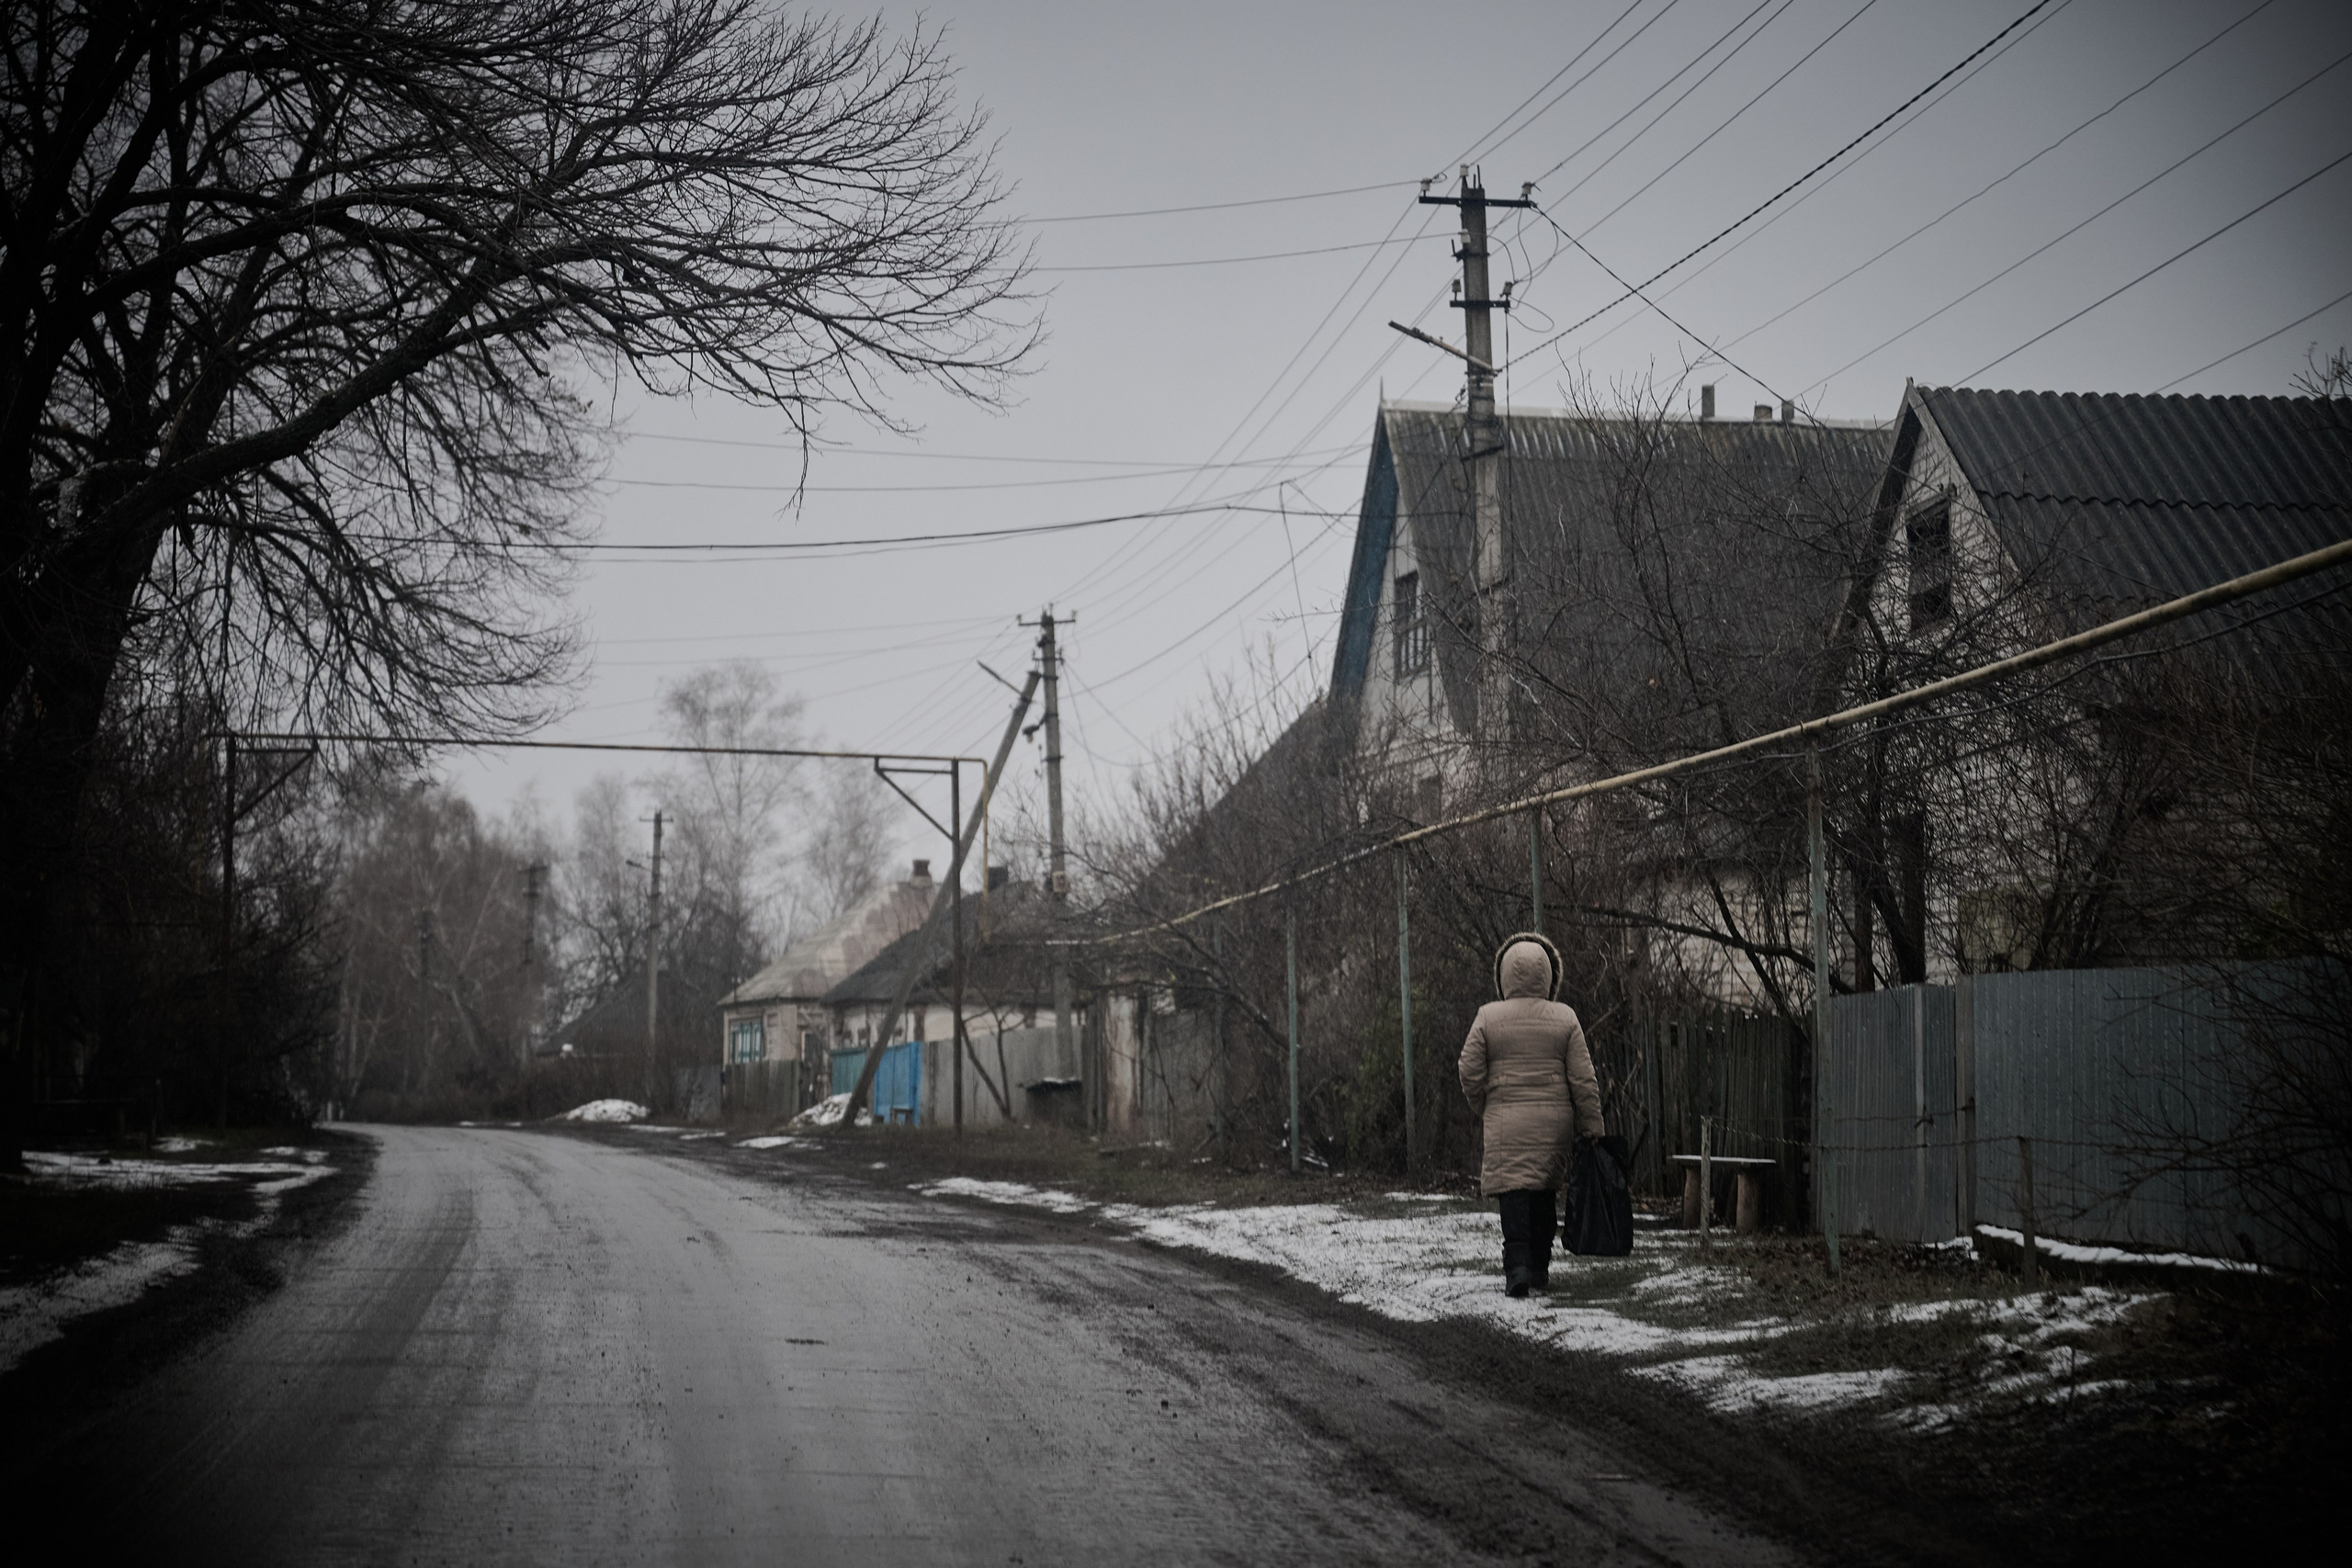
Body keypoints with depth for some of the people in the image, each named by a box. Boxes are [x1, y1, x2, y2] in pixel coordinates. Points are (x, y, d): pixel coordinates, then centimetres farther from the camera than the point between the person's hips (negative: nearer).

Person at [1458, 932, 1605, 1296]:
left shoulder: (1488, 1017, -3)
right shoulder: (1564, 1018, 0)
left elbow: (1470, 1073, -2)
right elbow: (1583, 1080, 0)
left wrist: (1483, 1112, 15)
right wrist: (1593, 1128, 6)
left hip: (1506, 1120, -2)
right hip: (1554, 1118, 2)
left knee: (1514, 1189, -3)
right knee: (1545, 1192, 13)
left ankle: (1517, 1264, -19)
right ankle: (1540, 1269, 19)